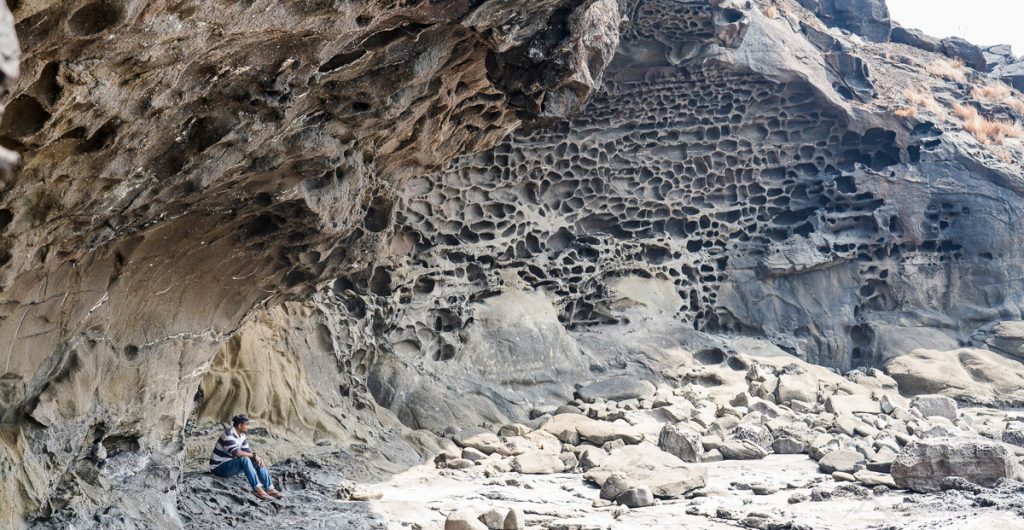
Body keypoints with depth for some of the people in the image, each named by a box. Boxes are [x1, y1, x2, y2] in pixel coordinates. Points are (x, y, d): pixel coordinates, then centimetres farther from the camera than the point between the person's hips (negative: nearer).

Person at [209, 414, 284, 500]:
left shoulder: (241, 435, 5)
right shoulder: (228, 436, -24)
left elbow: (247, 450, 7)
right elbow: (237, 453, -32)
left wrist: (257, 457, -13)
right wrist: (254, 455, -21)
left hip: (231, 464, 9)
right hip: (219, 467, -9)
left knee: (257, 462, -2)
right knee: (244, 459, -33)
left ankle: (270, 489, -9)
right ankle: (257, 489, -35)